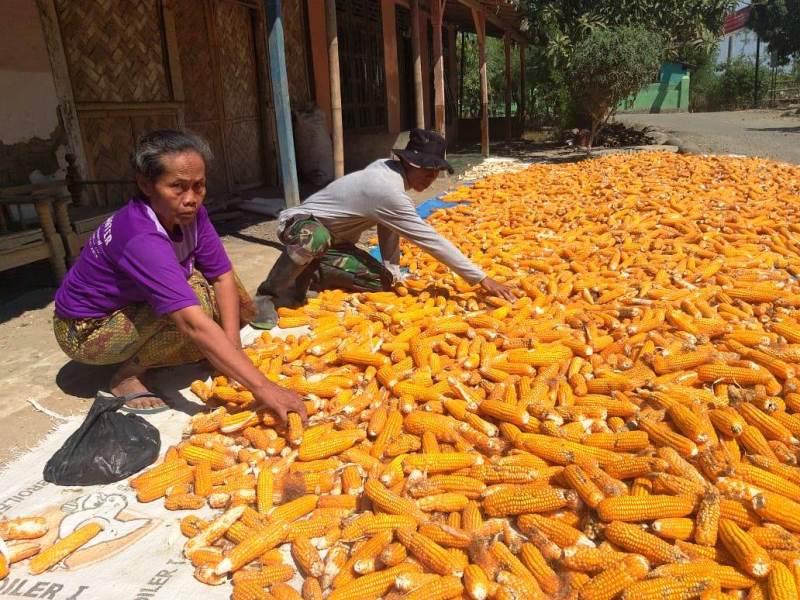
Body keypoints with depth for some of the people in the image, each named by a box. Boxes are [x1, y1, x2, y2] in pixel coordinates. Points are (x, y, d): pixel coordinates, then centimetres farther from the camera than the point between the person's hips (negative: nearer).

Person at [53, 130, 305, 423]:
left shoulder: (189, 212, -14)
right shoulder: (140, 237, -37)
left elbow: (223, 276, -12)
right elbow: (192, 323, -45)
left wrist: (233, 346, -24)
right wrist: (261, 387, -49)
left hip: (133, 305, 7)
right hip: (86, 332, -7)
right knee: (197, 298, -29)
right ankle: (127, 376, -9)